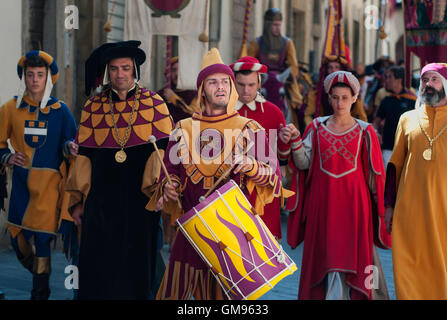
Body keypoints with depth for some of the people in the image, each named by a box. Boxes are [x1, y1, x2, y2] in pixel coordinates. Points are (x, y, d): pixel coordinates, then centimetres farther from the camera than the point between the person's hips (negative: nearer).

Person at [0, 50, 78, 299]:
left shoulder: (60, 110, 1)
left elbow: (70, 143, 4)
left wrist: (70, 148, -19)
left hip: (49, 183, -2)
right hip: (21, 182, 3)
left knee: (42, 239, -6)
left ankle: (40, 293, 8)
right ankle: (40, 274, 34)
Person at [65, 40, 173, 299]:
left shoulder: (154, 103, 3)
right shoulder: (93, 107, 8)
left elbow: (164, 149, 0)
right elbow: (84, 156, 10)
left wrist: (157, 188, -13)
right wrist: (78, 200, 7)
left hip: (140, 200, -1)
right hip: (101, 200, 1)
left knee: (137, 265, 2)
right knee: (99, 268, 0)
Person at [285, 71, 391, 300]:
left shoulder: (364, 131, 3)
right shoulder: (317, 128, 7)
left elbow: (374, 173, 6)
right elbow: (304, 163, 0)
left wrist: (378, 202, 4)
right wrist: (295, 141, -15)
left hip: (353, 200, -1)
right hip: (322, 201, 1)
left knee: (348, 254, -6)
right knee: (325, 254, 2)